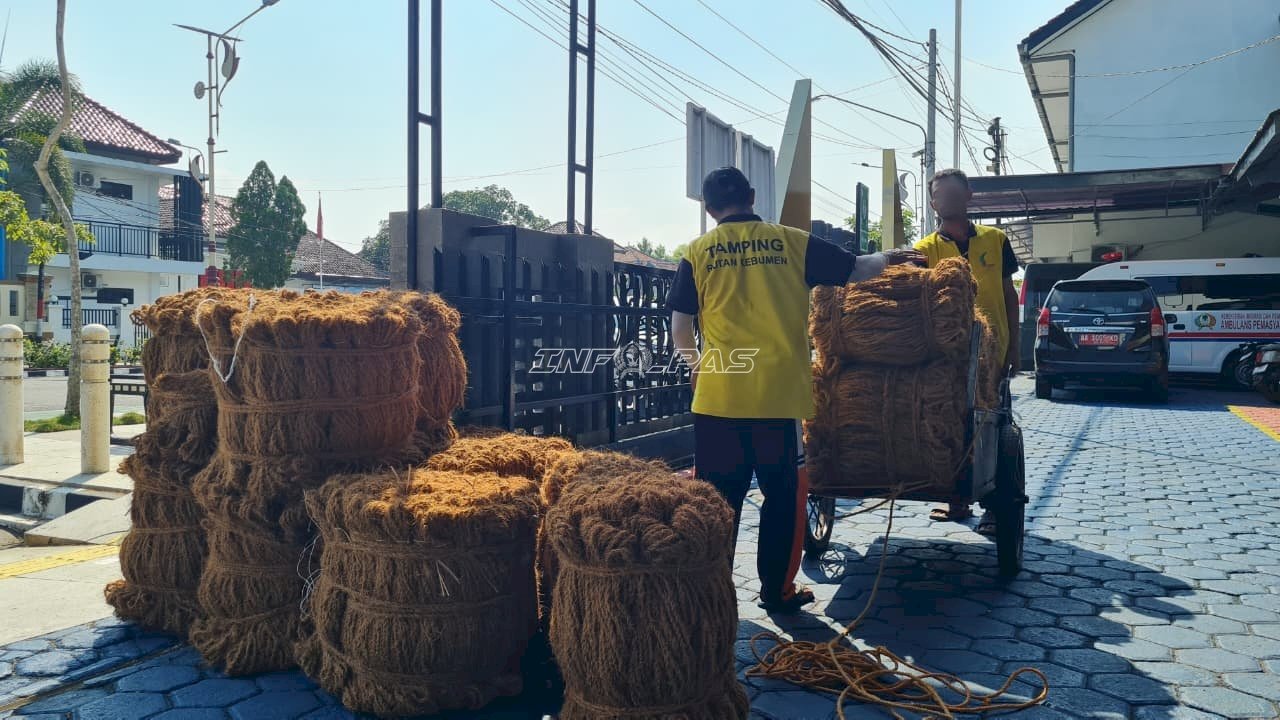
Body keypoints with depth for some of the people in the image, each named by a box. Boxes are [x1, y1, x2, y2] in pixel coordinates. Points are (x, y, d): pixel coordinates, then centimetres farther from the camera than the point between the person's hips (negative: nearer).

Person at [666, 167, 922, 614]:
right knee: (782, 496, 13)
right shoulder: (790, 241, 4)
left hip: (719, 396, 1)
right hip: (781, 393, 0)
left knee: (718, 498, 11)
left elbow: (680, 326, 3)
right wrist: (888, 259, 27)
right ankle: (777, 591, 21)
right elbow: (854, 270, 7)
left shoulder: (699, 252, 5)